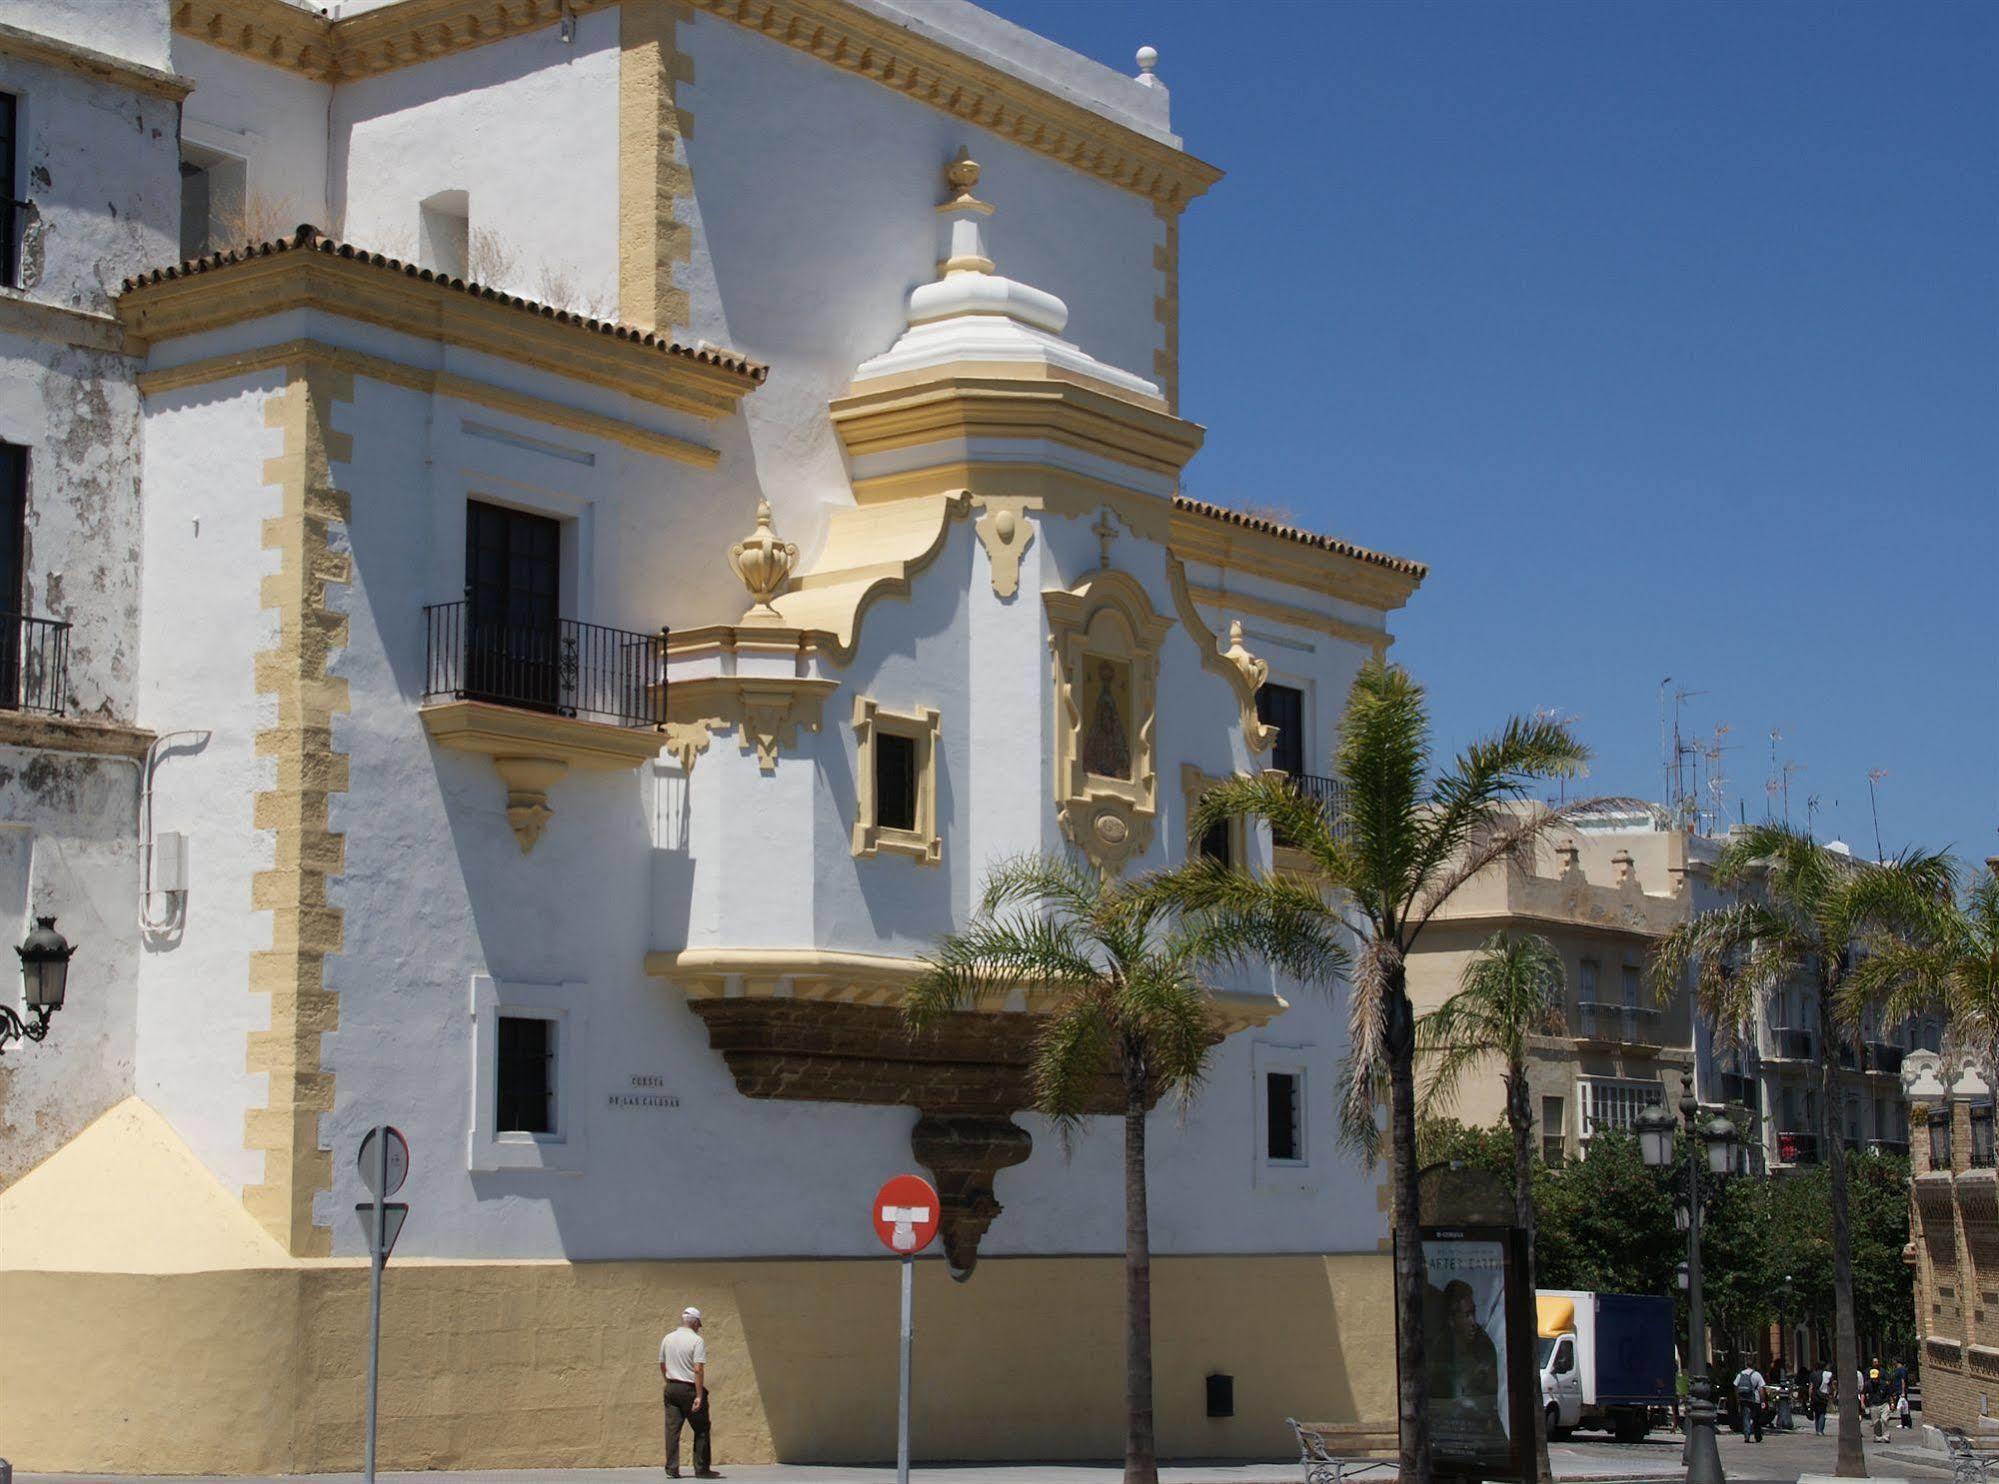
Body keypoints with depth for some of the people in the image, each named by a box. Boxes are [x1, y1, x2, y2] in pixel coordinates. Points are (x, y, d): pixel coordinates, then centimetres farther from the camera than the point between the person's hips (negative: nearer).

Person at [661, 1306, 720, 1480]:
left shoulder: (667, 1339, 7)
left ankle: (672, 1469, 2)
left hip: (671, 1387, 5)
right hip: (690, 1388, -5)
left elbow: (662, 1366, 14)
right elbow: (698, 1369, -17)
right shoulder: (696, 1340, -11)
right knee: (701, 1429, 6)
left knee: (672, 1429, 5)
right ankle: (701, 1469, 7)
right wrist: (699, 1396, -17)